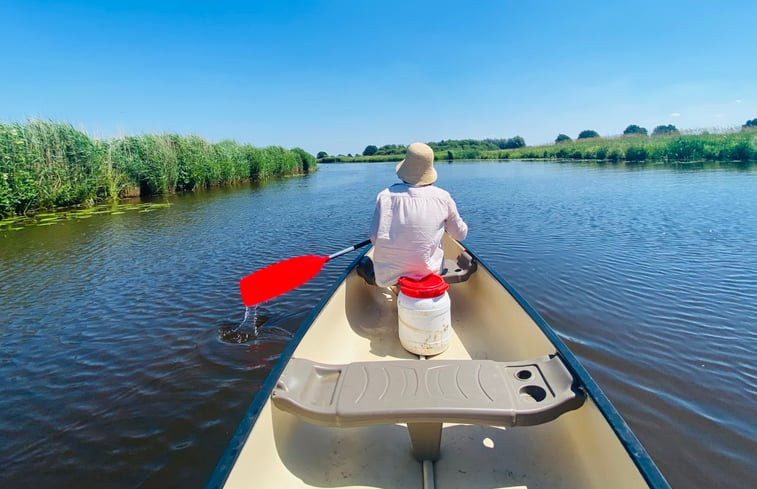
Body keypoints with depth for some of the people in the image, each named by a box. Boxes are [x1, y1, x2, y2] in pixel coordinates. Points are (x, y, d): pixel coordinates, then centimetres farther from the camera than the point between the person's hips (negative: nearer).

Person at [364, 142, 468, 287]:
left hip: (387, 276, 2)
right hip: (427, 274, -1)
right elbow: (461, 234, 2)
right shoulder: (442, 197, -9)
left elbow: (374, 239, -11)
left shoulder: (385, 196, -10)